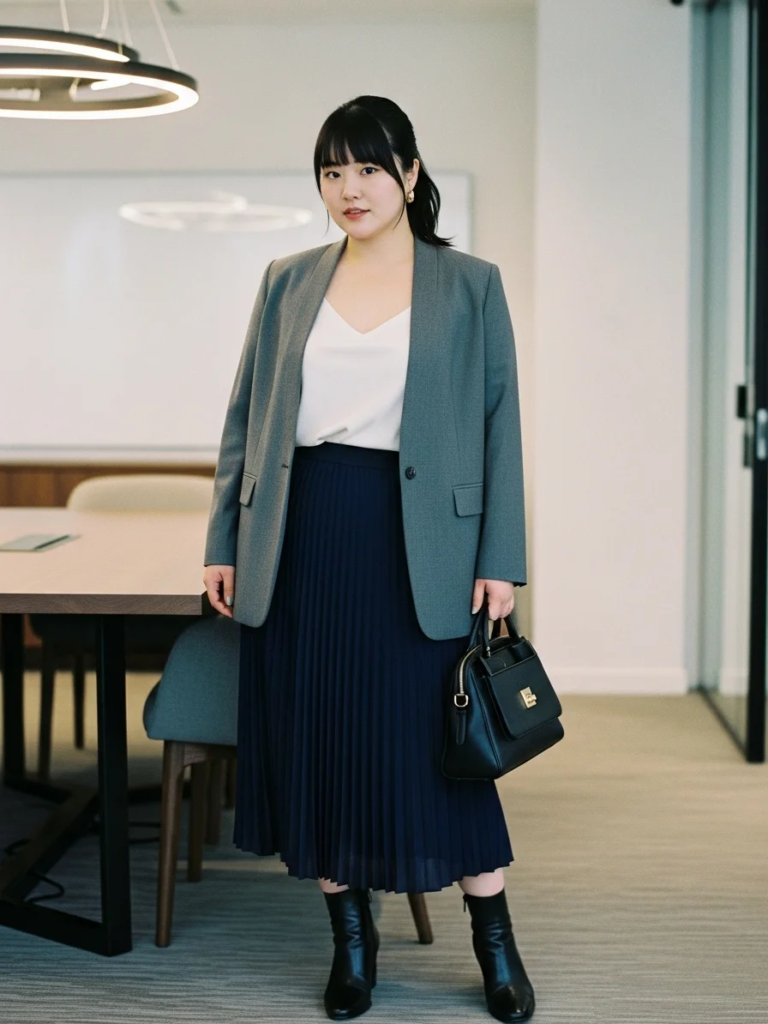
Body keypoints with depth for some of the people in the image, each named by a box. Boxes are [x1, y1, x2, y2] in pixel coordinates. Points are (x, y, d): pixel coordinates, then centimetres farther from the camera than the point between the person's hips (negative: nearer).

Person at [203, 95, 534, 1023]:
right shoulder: (288, 282, 9)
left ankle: (495, 944, 17)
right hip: (303, 538, 3)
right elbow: (244, 419, 11)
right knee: (313, 739, 6)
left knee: (431, 743, 0)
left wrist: (499, 559, -4)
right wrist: (223, 542, 6)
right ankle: (350, 937, 23)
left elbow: (500, 426, 1)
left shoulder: (469, 285, 3)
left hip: (416, 539, -3)